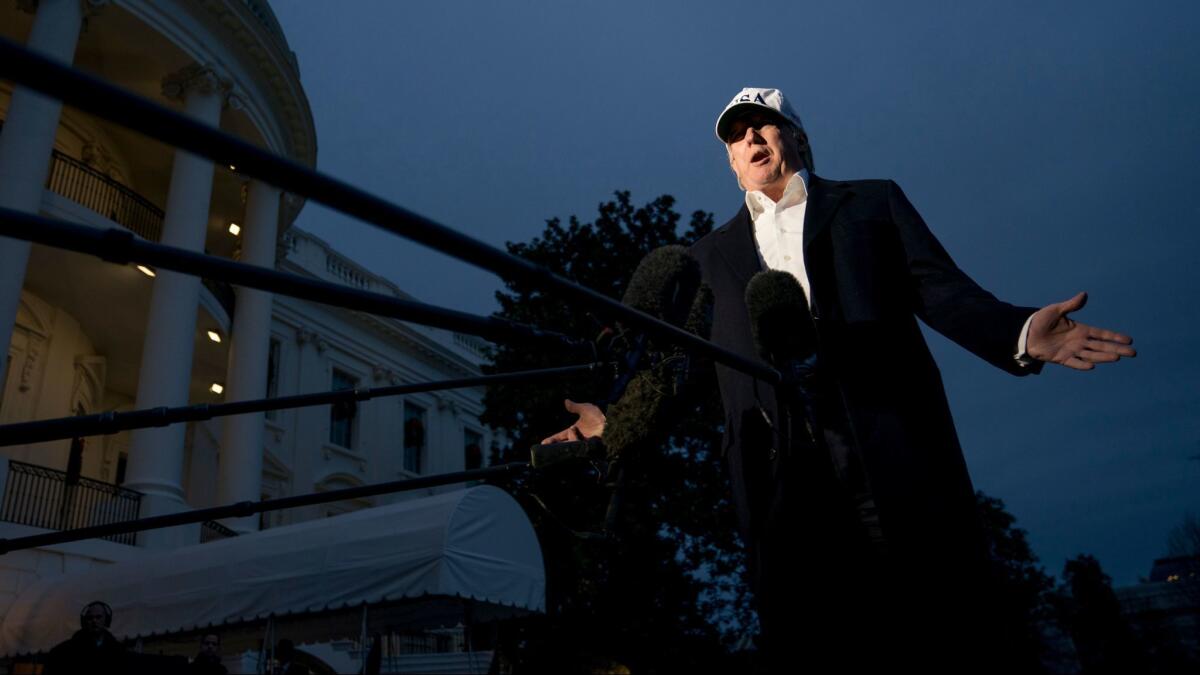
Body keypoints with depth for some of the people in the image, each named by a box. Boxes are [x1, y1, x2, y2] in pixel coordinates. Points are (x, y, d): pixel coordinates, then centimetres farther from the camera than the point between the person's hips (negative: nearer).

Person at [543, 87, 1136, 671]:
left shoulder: (873, 203, 20)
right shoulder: (712, 255, 24)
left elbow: (941, 290, 7)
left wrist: (1018, 332, -12)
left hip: (891, 449, -1)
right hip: (781, 479, 2)